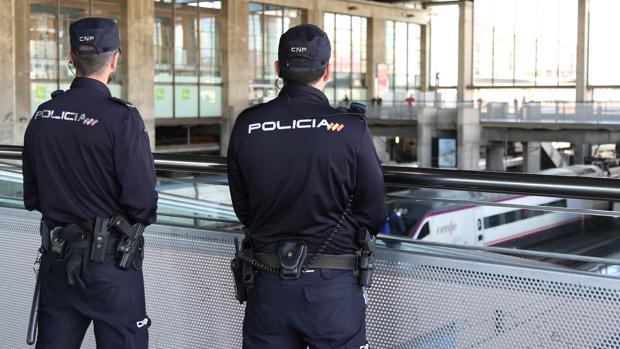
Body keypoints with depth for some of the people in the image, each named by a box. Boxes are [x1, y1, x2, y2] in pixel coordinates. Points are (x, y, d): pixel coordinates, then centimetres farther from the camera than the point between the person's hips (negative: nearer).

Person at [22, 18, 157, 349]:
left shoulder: (42, 115, 2)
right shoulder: (122, 118, -16)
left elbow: (31, 197, 9)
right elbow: (142, 202, -18)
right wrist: (140, 216, 3)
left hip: (55, 259, 6)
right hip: (110, 260, -5)